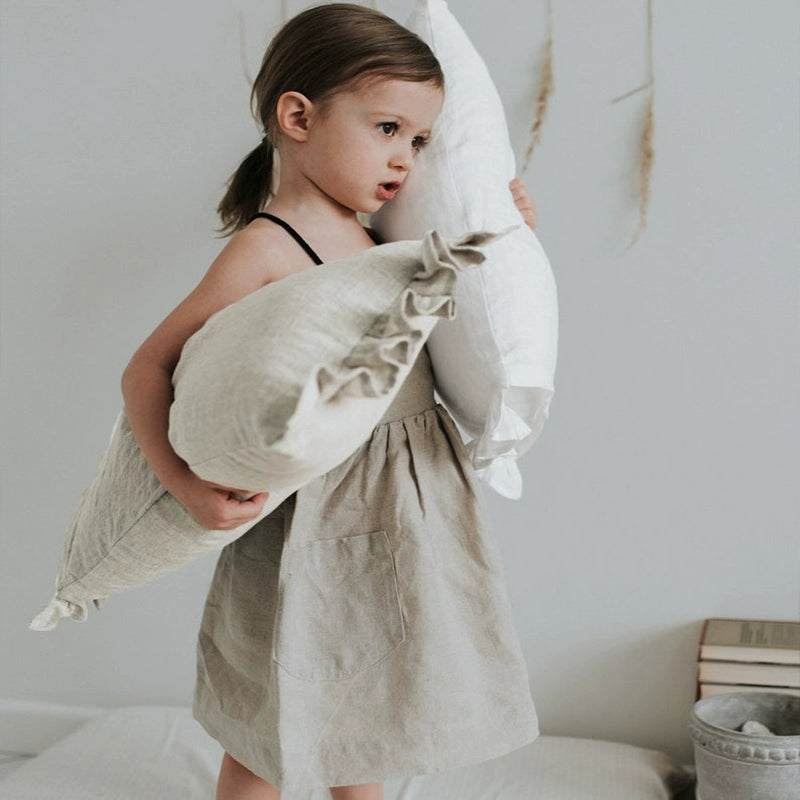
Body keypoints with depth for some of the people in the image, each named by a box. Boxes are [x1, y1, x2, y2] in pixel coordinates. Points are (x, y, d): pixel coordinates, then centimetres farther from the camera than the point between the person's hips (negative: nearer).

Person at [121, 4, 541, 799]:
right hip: (318, 511, -7)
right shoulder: (265, 249, -17)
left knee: (362, 704, 25)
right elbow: (146, 369, -16)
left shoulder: (377, 239, 4)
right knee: (274, 732, 12)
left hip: (407, 503, 7)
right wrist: (186, 486, -27)